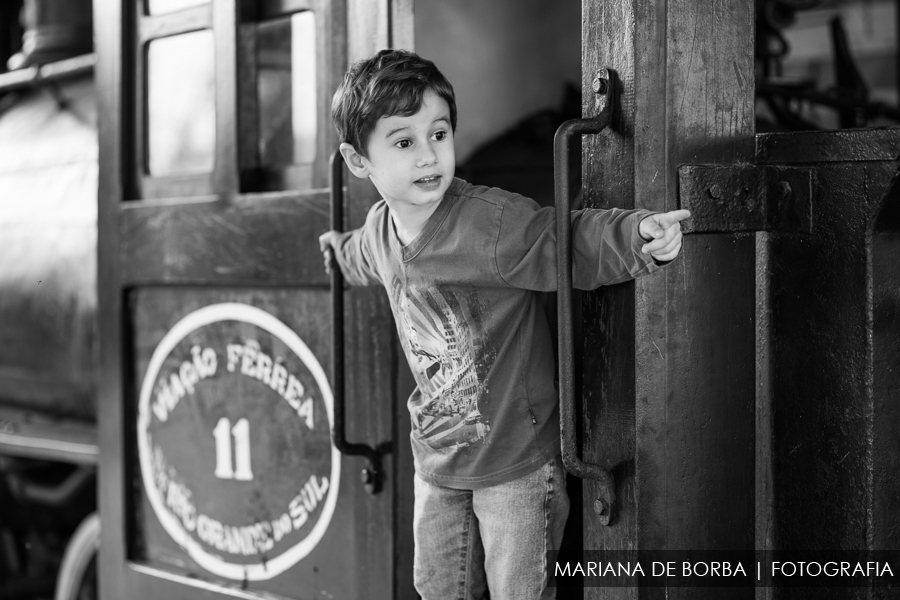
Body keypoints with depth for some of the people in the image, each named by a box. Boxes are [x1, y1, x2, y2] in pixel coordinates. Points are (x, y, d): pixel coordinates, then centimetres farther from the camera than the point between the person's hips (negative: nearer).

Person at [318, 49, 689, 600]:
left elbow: (577, 244, -25)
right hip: (438, 460, 6)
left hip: (519, 459, -6)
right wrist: (335, 247, 43)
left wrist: (639, 235, -45)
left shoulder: (495, 223, -24)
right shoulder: (381, 230, -1)